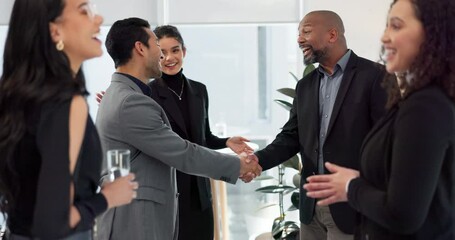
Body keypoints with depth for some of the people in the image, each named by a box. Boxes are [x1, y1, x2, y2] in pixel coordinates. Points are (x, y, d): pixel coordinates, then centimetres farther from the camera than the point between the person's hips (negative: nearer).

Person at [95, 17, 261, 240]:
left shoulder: (120, 95, 12)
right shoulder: (130, 103, -20)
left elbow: (174, 149, 16)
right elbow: (183, 154, -16)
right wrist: (237, 165, -3)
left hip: (146, 219, 10)